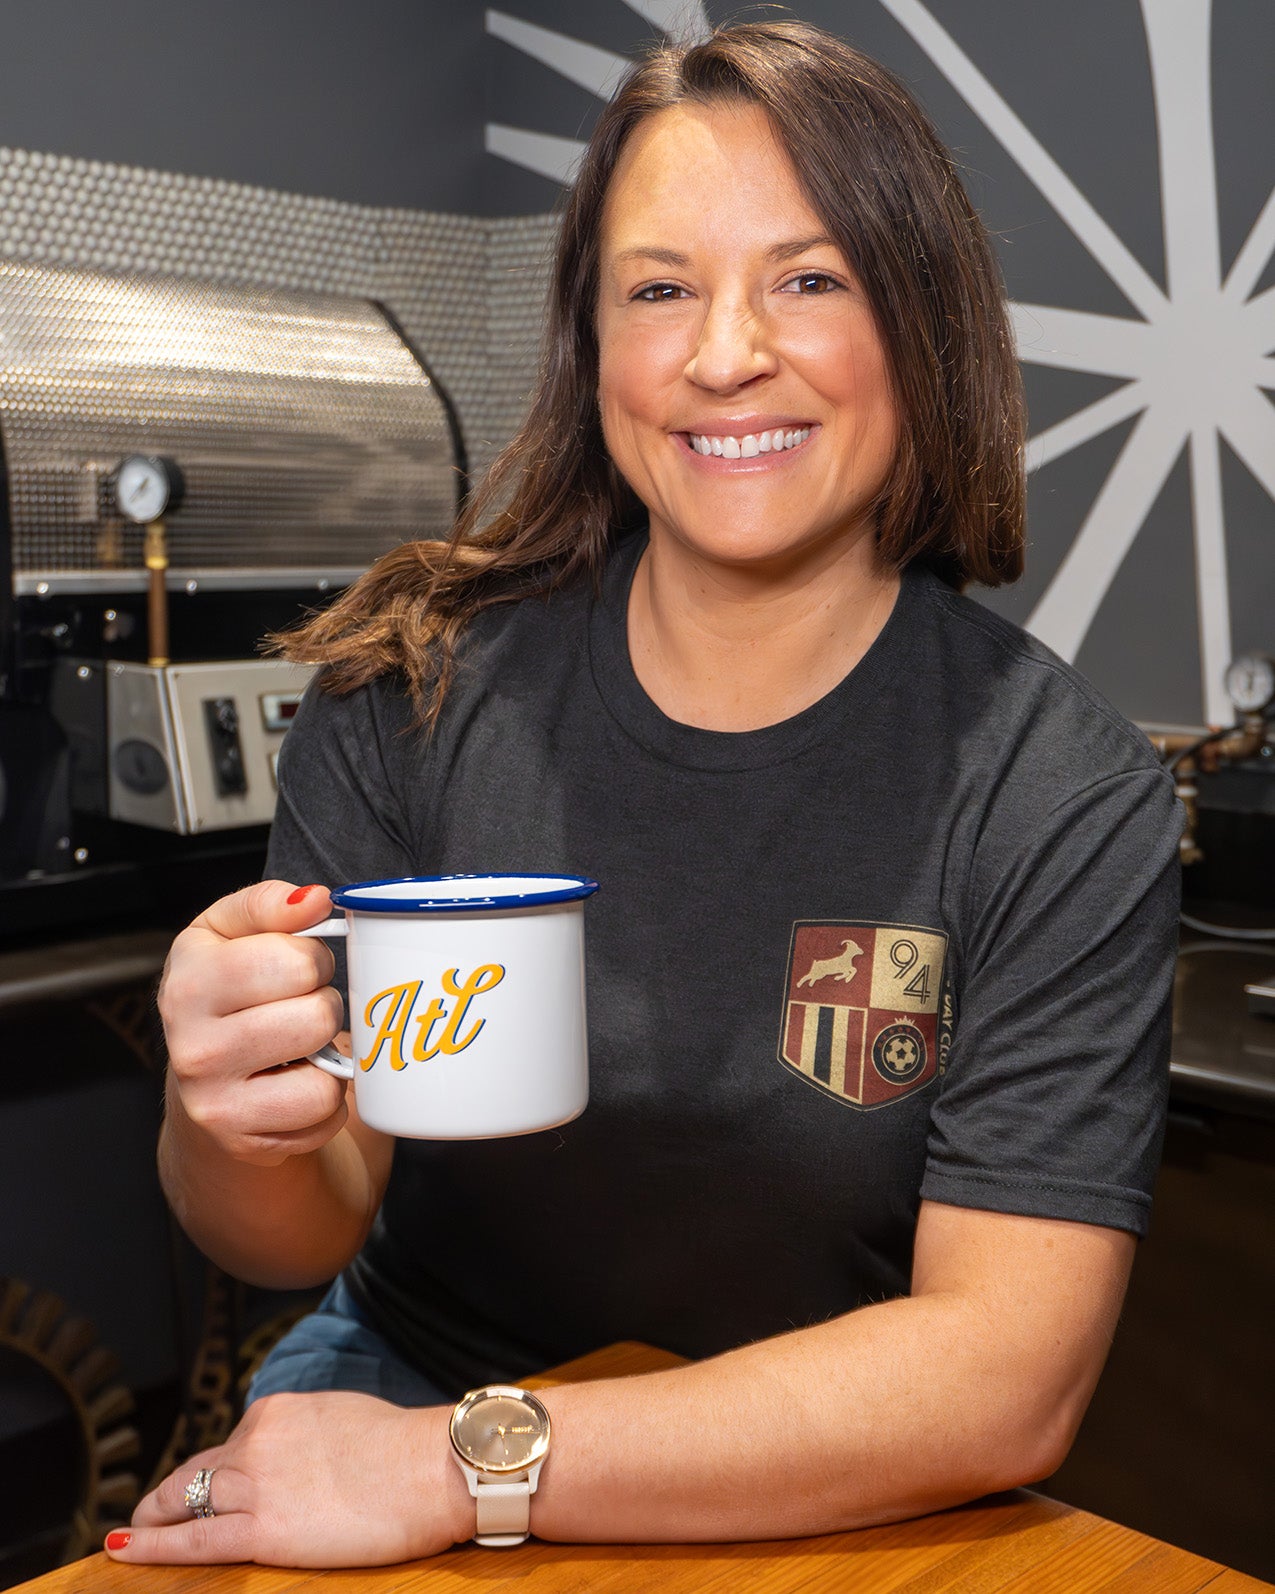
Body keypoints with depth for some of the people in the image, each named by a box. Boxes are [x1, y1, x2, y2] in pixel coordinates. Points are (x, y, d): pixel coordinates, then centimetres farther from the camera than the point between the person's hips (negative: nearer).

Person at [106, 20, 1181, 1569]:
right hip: (404, 1370, 1)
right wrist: (231, 1131, -30)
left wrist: (457, 1466, -26)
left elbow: (1007, 1379, -20)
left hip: (817, 1500, 1)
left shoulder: (1068, 801, -16)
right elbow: (303, 1236, -6)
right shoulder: (412, 693, -12)